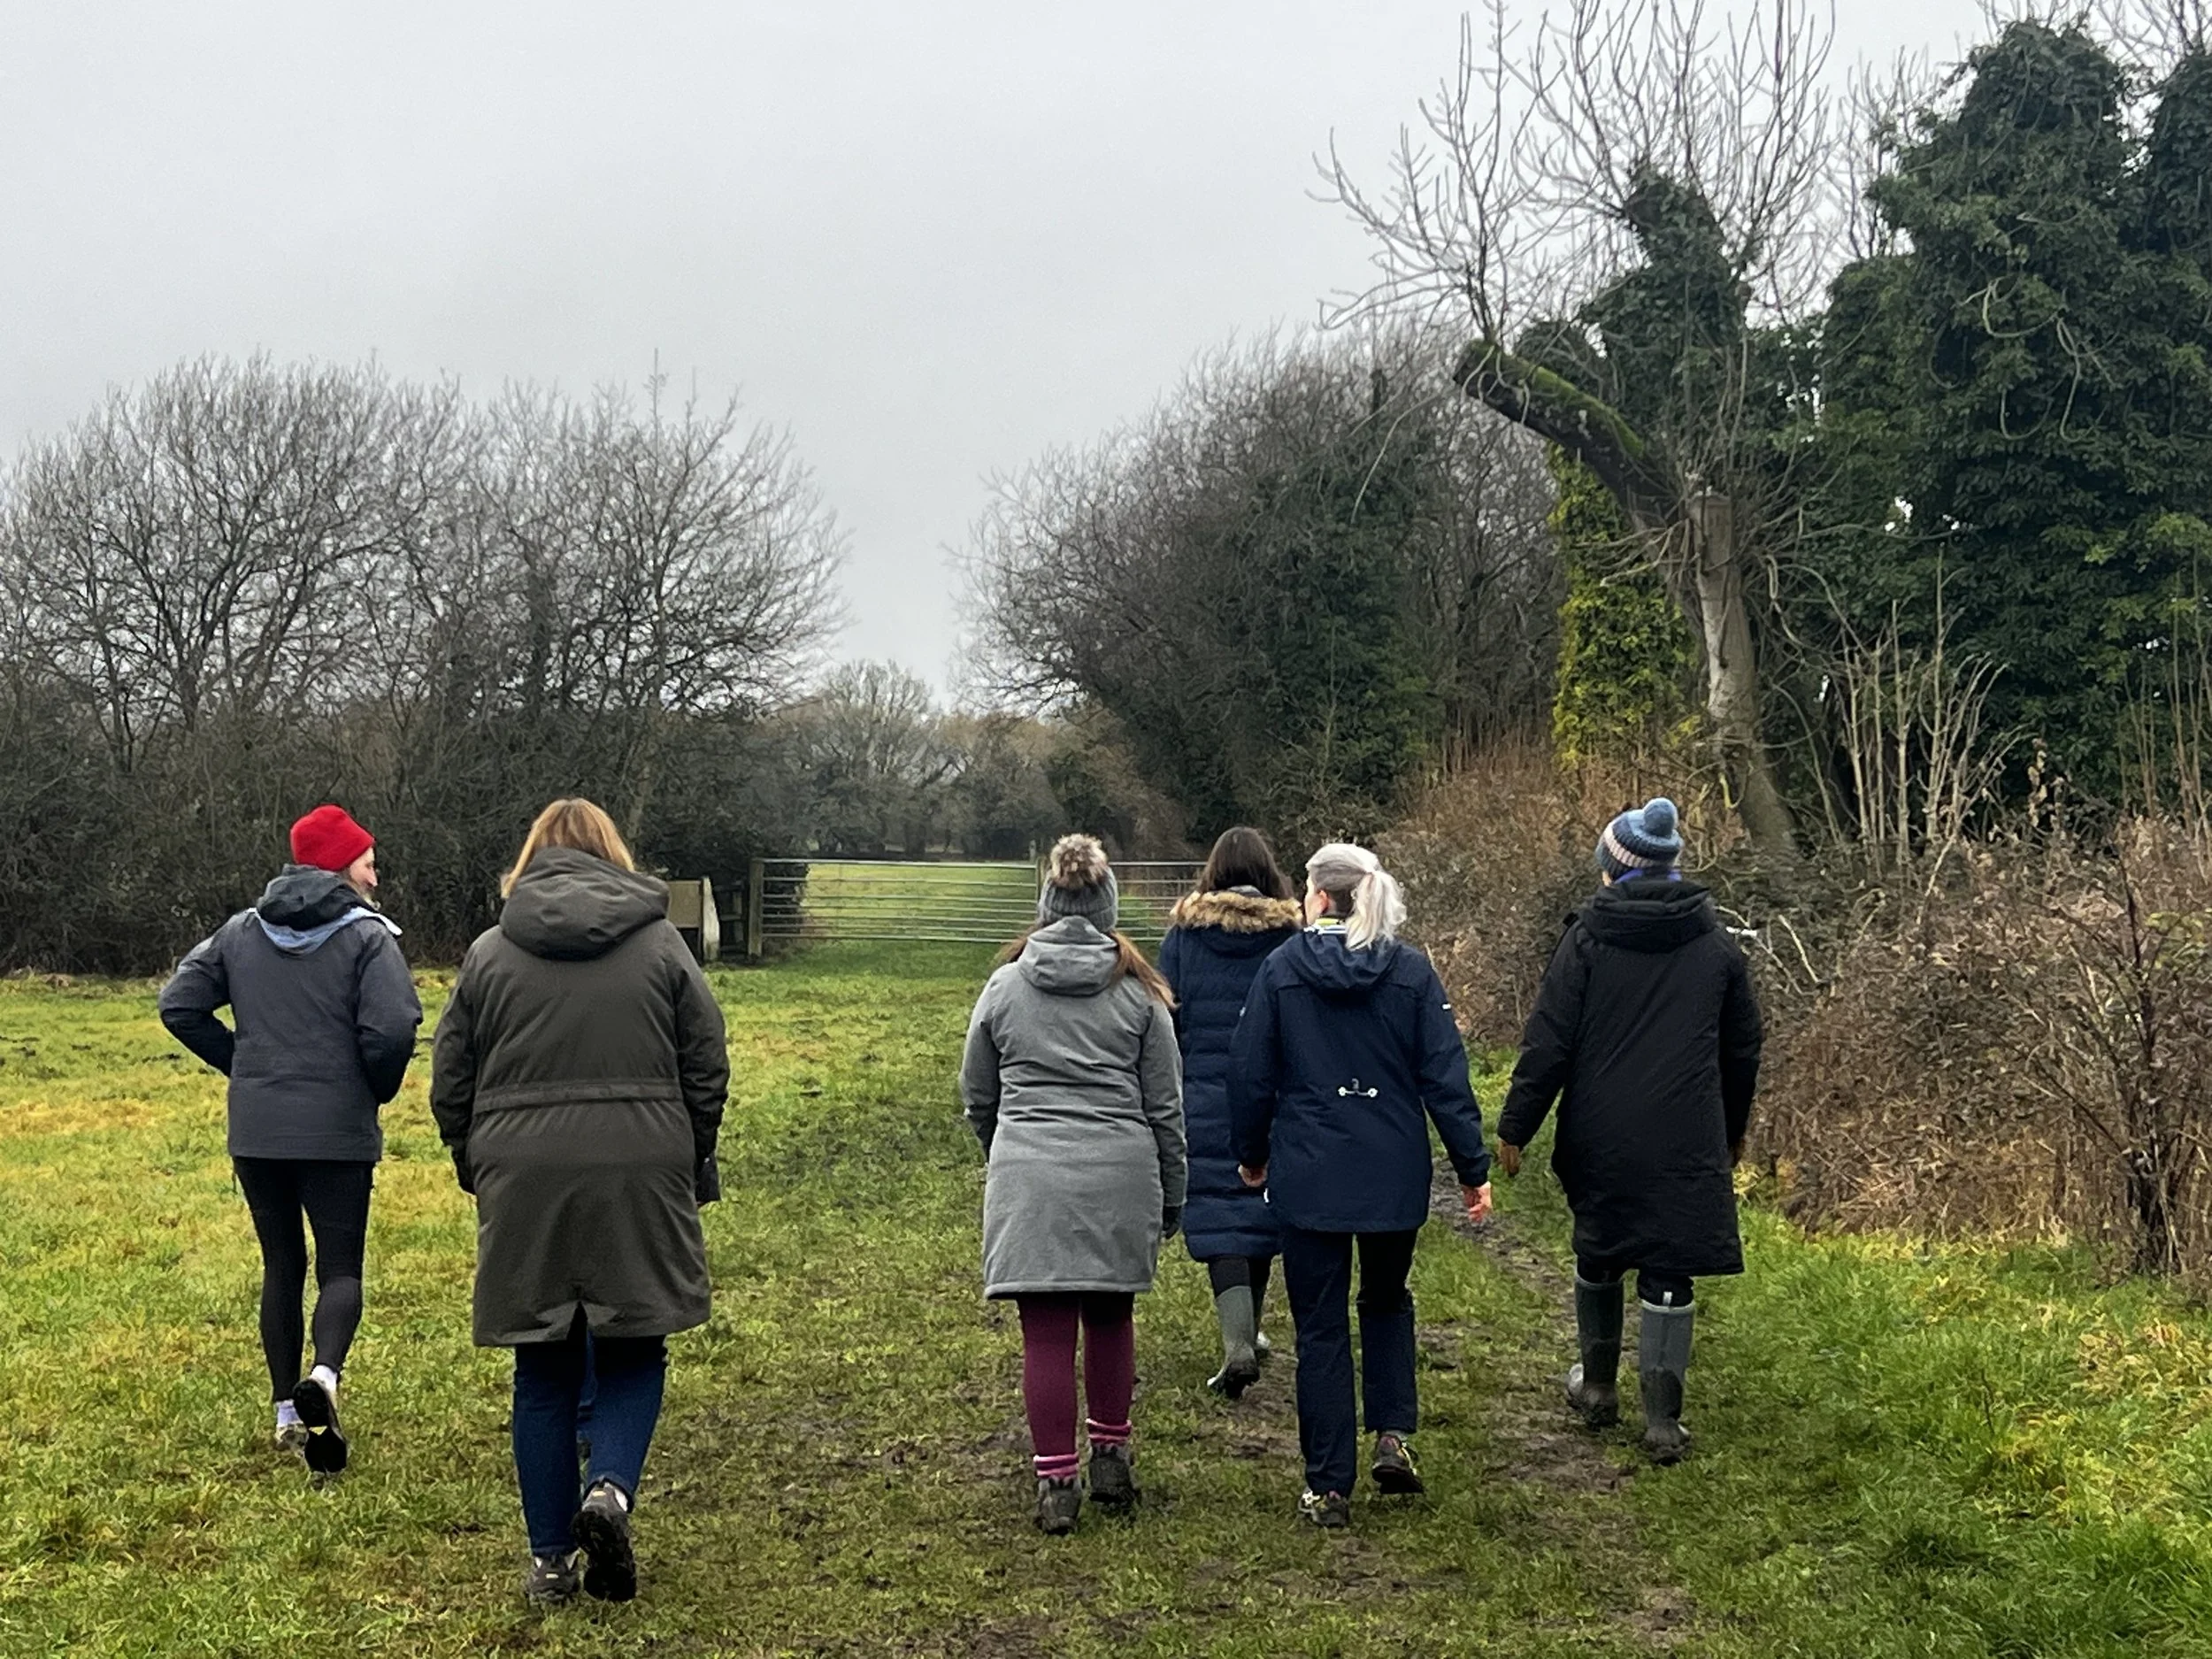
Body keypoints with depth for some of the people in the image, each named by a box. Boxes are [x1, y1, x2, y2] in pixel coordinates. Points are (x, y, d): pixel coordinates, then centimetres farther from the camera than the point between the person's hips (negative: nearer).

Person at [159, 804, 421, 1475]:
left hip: (255, 1132, 4)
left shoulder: (242, 931, 7)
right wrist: (379, 1090, -1)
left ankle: (288, 1411, 17)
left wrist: (242, 1063, 11)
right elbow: (391, 1030, -20)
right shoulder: (367, 935, -8)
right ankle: (324, 1375, -25)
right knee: (341, 1267, 1)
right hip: (338, 1134, -4)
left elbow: (179, 1004, 4)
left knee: (282, 1266, 15)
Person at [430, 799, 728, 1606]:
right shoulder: (661, 944, 4)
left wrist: (479, 1168, 22)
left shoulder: (489, 952, 6)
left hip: (523, 1183, 1)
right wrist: (687, 1167, 16)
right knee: (633, 1354, 12)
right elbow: (709, 1070, 4)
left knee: (544, 1371, 11)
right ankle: (610, 1487, -13)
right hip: (640, 1179, -1)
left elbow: (449, 1085, 8)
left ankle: (551, 1560, 14)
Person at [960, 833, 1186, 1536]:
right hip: (1119, 1173, 1)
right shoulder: (1138, 991, 3)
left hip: (1027, 1177, 0)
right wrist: (1172, 1198, 15)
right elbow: (1165, 1106, 6)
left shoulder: (1004, 986, 5)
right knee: (1111, 1321, 16)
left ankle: (1055, 1482, 4)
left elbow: (977, 1097, 14)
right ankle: (1110, 1460, 25)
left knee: (1046, 1333, 2)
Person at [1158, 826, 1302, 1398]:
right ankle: (1247, 1330, 31)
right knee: (1263, 1208, 17)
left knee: (1219, 1219, -2)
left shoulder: (1184, 932, -1)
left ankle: (1237, 1344, -18)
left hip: (1205, 1099, -1)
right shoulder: (1292, 932, -2)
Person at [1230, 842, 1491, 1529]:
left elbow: (1252, 1075, 0)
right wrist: (1472, 1169, 1)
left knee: (1321, 1327, 7)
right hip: (1394, 1177, 1)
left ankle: (1328, 1487, 9)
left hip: (1308, 1177, -1)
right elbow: (1445, 1076, -5)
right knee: (1387, 1300, 24)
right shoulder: (1411, 971, -2)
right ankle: (1393, 1434, 6)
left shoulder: (1280, 970, -4)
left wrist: (1253, 1155, 15)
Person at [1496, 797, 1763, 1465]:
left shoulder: (1588, 938, -6)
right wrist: (1732, 1132, 27)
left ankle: (1598, 1385, 32)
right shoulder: (1716, 947, 5)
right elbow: (1742, 1052, 14)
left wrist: (1515, 1127, -2)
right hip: (1686, 1145, 1)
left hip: (1600, 1139, -1)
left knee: (1597, 1255, 19)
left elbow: (1547, 1043, -9)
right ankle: (1663, 1419, 1)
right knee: (1669, 1272, 3)